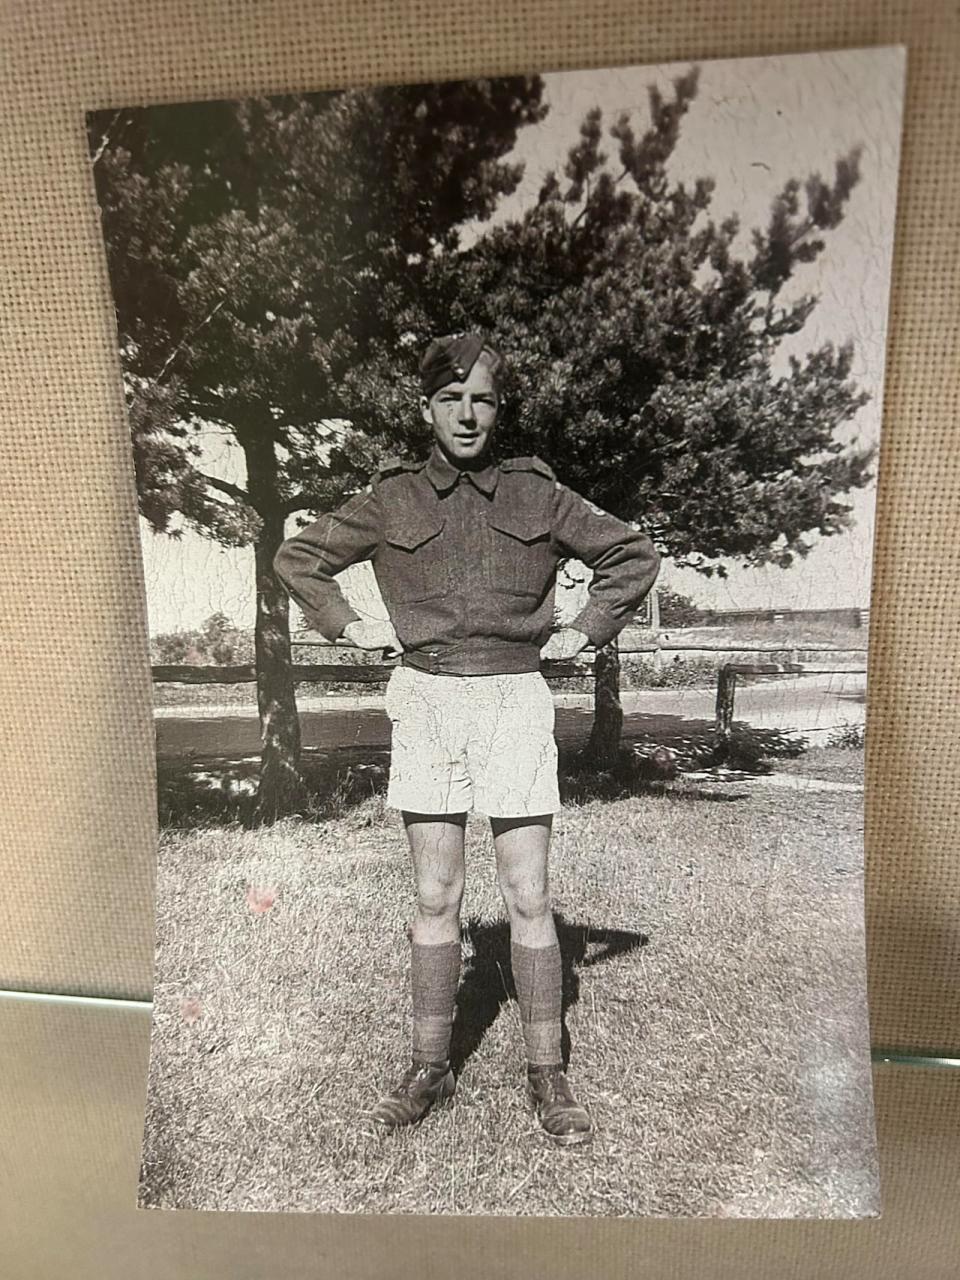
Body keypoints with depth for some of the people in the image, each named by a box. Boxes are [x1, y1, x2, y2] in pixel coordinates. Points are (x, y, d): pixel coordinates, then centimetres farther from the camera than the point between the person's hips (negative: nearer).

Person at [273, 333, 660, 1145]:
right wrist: (351, 626, 7)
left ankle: (547, 1076, 17)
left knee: (529, 898, 2)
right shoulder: (392, 499, 5)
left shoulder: (535, 493, 4)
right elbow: (297, 557, 16)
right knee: (436, 898, 8)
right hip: (426, 701, 1)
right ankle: (430, 1068, 24)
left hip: (516, 699, -1)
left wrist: (584, 632, 5)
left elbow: (633, 554, 12)